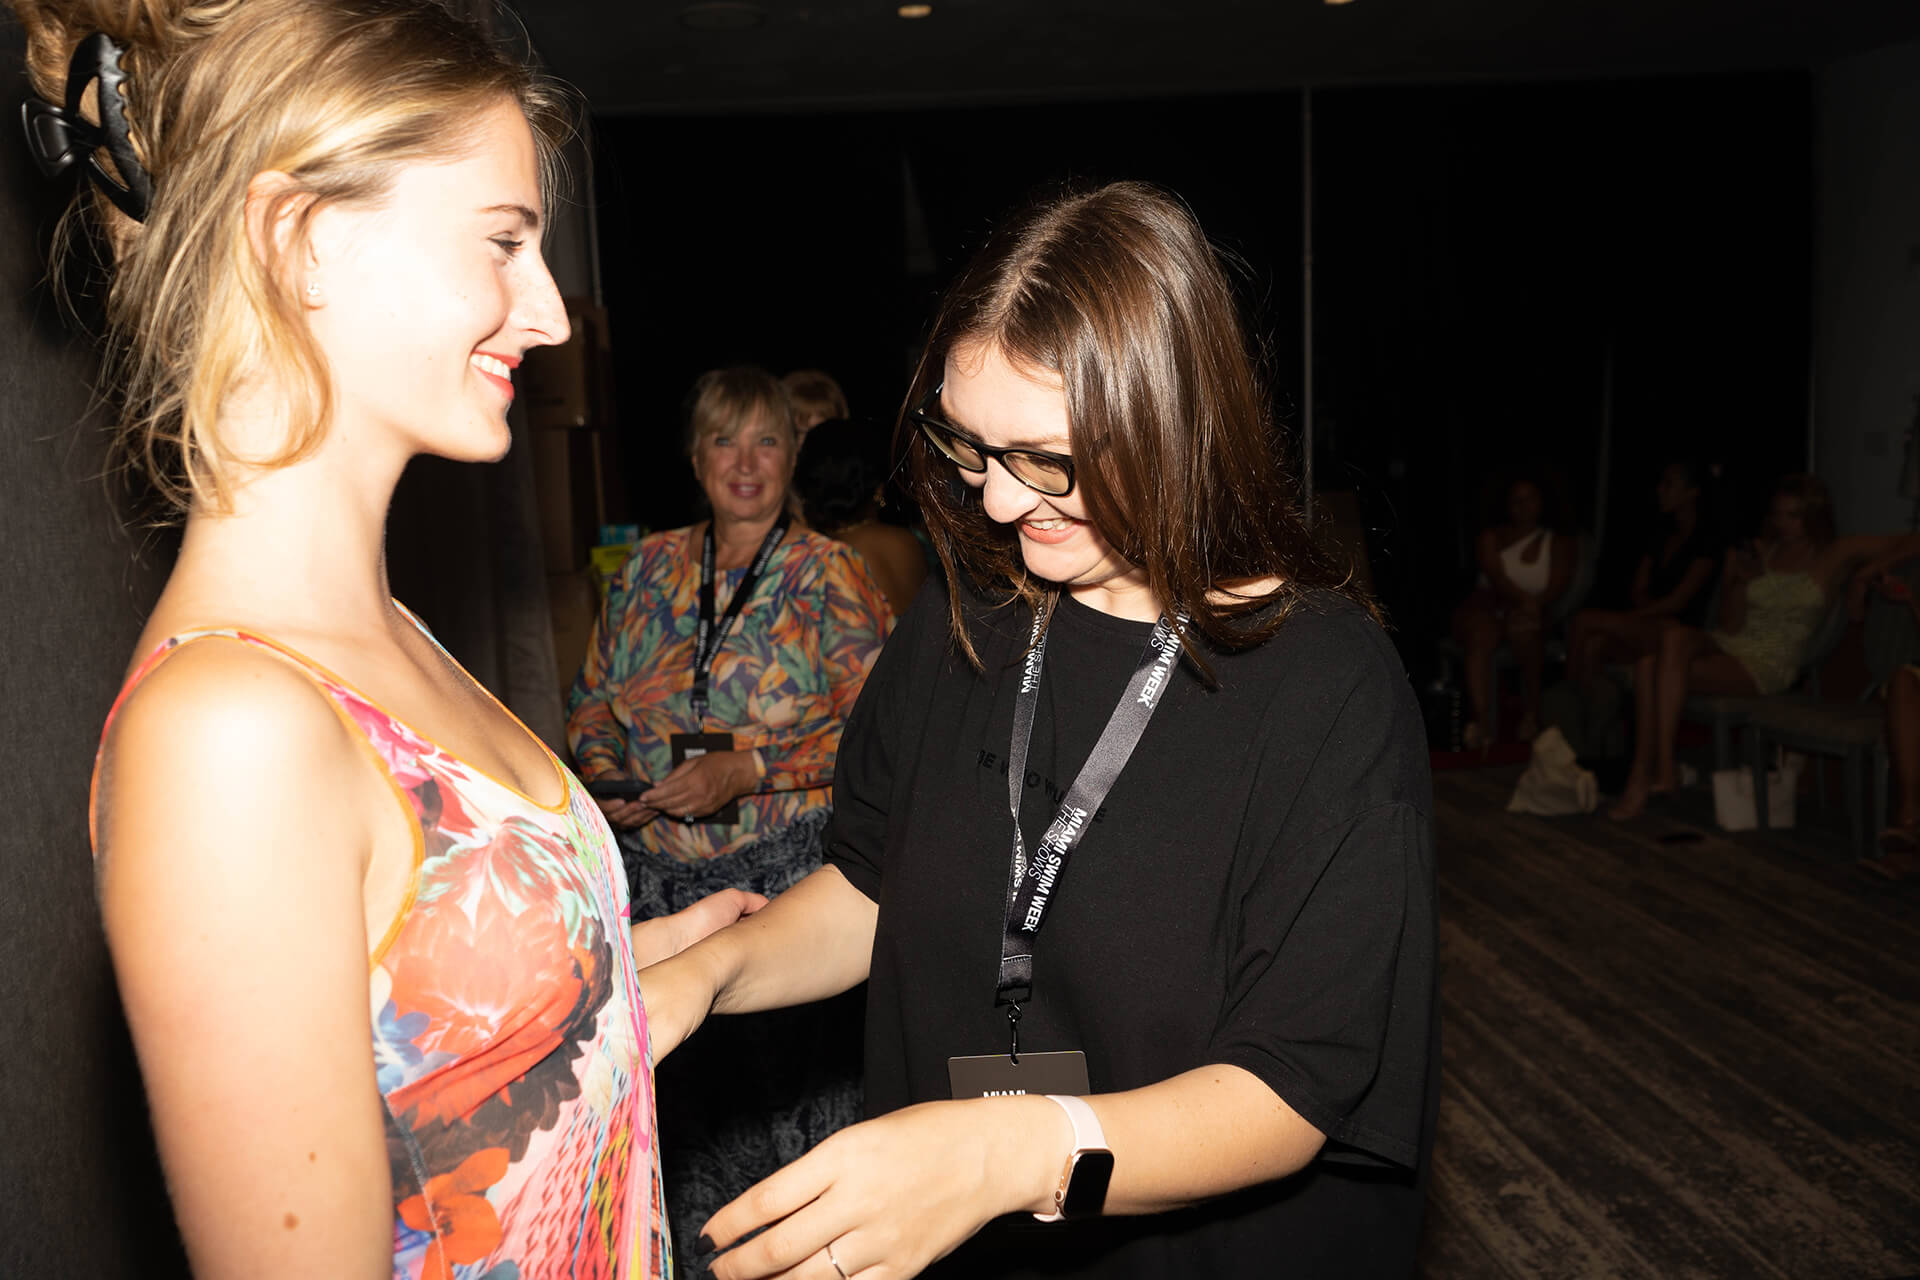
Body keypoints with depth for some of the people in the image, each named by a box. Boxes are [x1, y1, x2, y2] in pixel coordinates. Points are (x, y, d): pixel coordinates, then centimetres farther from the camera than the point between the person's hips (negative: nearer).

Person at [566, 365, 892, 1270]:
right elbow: (593, 699, 17)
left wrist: (745, 769, -18)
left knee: (789, 1074, 1)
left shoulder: (830, 575, -3)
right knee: (682, 1085, 12)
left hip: (787, 879, -4)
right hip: (659, 874, 4)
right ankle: (691, 1249, 34)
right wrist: (606, 776, -3)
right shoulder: (648, 568, 8)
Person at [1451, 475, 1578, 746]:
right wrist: (1525, 599, -23)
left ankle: (1531, 714, -25)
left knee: (1523, 628, -38)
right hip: (1487, 607, 0)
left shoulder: (1558, 545, 18)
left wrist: (1528, 605, -21)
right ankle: (1482, 720, -48)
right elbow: (1496, 577, -3)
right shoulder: (1491, 537, 16)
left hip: (1528, 615, 0)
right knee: (1481, 632, -37)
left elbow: (1557, 587, 1)